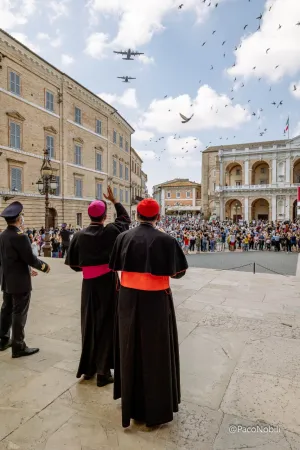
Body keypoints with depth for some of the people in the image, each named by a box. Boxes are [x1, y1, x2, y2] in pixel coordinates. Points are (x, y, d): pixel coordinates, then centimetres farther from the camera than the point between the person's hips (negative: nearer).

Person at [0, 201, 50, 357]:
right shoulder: (20, 236, -21)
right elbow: (30, 258, -20)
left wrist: (28, 269, 19)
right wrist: (44, 266, -3)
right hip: (19, 282, -9)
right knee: (19, 313, 1)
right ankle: (18, 347, 10)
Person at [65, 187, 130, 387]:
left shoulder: (79, 235, -5)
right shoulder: (111, 231, -11)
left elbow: (73, 262, -1)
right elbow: (126, 218, 9)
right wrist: (114, 200, 15)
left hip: (89, 283, 3)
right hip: (108, 282, -3)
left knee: (89, 323, 17)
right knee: (106, 323, 7)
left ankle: (88, 367, 31)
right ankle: (103, 371, 15)